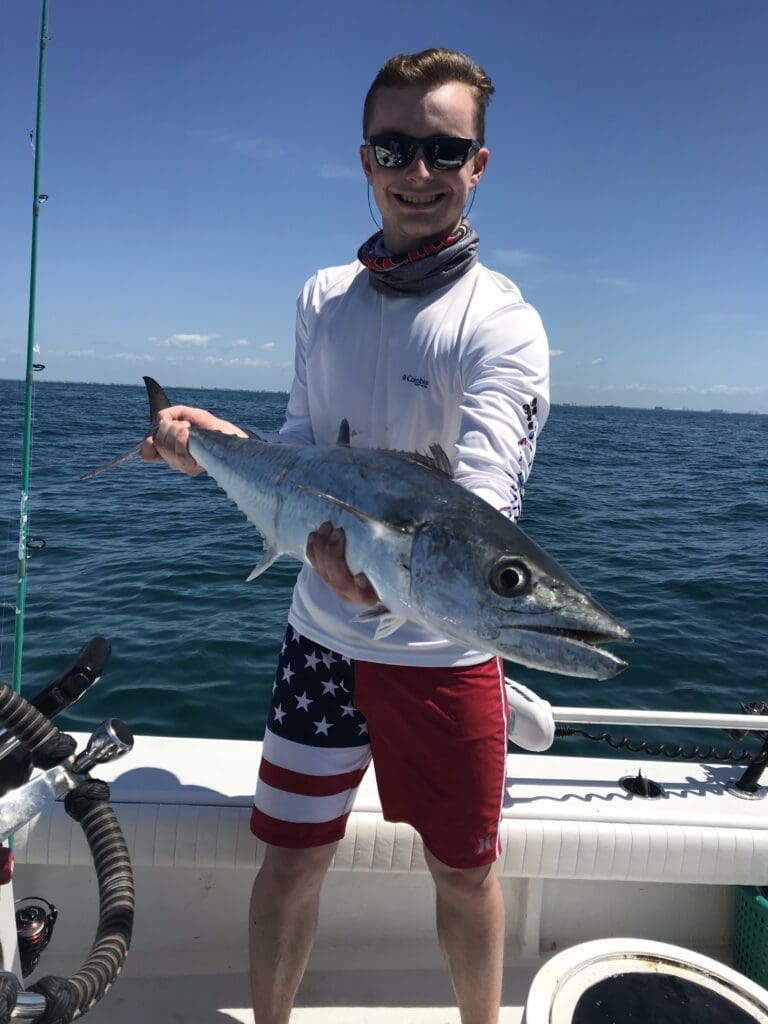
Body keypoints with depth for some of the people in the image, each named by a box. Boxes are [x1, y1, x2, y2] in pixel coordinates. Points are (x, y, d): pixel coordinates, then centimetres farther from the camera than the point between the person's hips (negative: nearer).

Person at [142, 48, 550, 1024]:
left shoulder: (501, 324, -13)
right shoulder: (322, 297, 5)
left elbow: (482, 502, -27)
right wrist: (218, 446, -7)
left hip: (441, 649, -3)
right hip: (320, 634, 4)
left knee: (463, 872, 15)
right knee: (290, 857, 15)